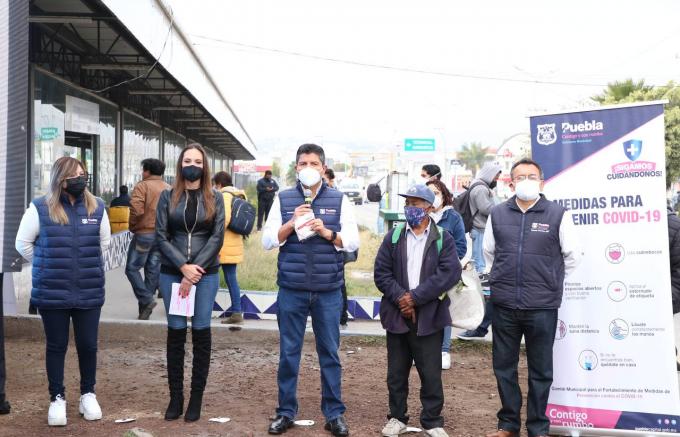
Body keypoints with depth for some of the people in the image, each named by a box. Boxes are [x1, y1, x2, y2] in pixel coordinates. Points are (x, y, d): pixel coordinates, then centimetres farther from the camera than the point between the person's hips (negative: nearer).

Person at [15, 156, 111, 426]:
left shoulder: (96, 207, 1)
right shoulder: (40, 208, -7)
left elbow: (104, 241, 16)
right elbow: (23, 244, 3)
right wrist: (48, 267, 7)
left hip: (89, 293, 2)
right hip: (52, 294, -2)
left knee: (87, 345, 9)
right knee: (56, 346, 9)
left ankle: (88, 394, 27)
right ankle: (57, 398, 22)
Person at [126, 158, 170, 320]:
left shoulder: (142, 186, -7)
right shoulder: (169, 189, 11)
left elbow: (136, 209, -19)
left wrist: (133, 226, -4)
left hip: (144, 233, -6)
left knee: (132, 268, 4)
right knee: (153, 271, 9)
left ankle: (146, 300, -9)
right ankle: (145, 310, 12)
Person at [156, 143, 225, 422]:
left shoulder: (215, 198, 5)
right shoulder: (168, 197, 5)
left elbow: (217, 238, -3)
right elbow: (161, 236, -1)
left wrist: (195, 270, -12)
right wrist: (183, 267, -13)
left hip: (206, 273, 0)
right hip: (172, 272, 0)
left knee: (201, 332, 1)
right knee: (176, 332, 3)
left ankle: (196, 398, 9)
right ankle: (175, 397, 11)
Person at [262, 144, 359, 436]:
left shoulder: (339, 200, 4)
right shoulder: (283, 200, 5)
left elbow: (353, 241, -1)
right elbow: (267, 240, 1)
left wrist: (326, 232, -16)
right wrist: (292, 223, -13)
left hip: (329, 291, 0)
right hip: (291, 290, 0)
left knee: (329, 352, 7)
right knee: (288, 353, 7)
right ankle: (286, 412, 19)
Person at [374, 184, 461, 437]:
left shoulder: (443, 239, 0)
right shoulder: (394, 236, 8)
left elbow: (450, 274, -11)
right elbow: (381, 272, 2)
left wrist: (415, 297, -15)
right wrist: (400, 297, -13)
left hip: (428, 317, -2)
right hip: (397, 315, 3)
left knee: (431, 373, 2)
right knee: (396, 372, 10)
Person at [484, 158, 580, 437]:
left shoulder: (557, 215, -3)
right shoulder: (497, 215, 4)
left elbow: (572, 256, 5)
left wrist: (551, 281, 11)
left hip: (543, 306, -3)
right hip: (504, 306, 3)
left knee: (541, 371, 7)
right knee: (503, 367, 12)